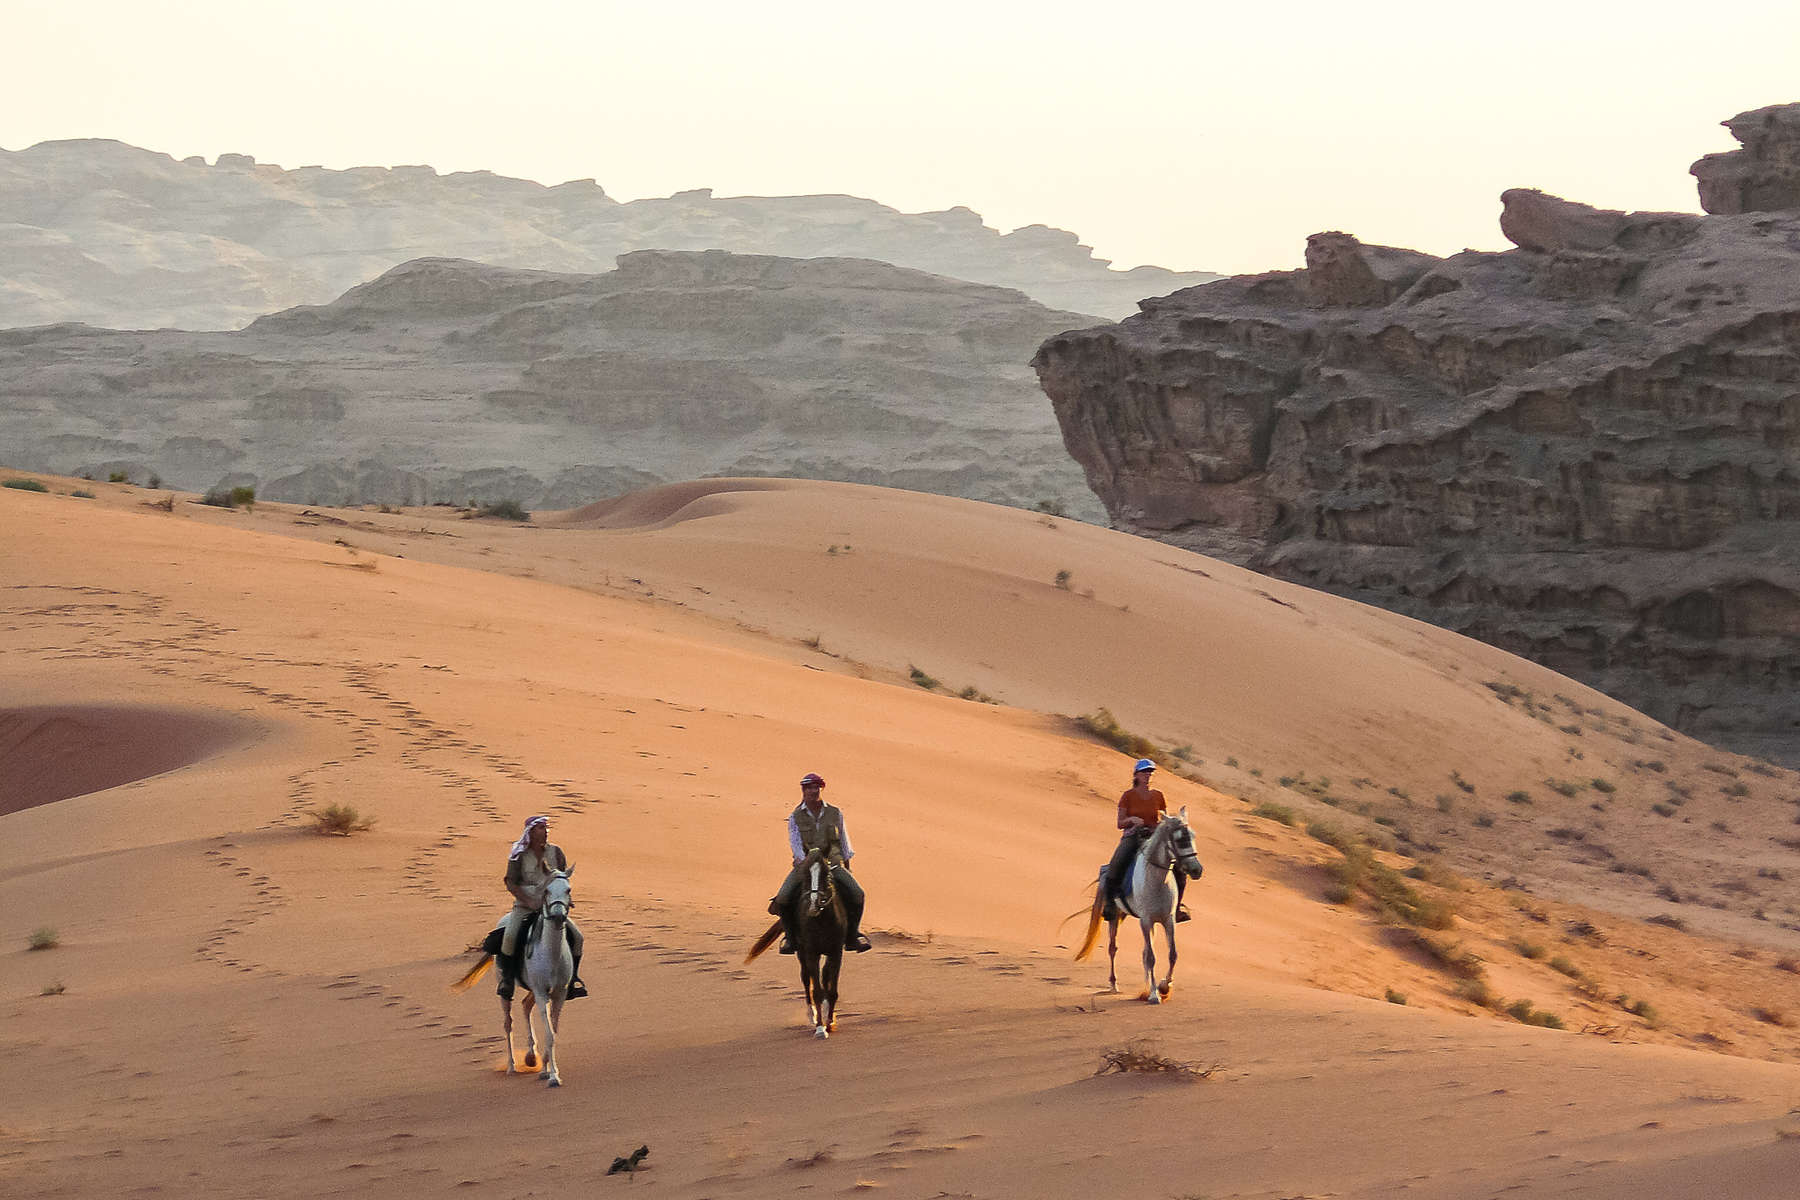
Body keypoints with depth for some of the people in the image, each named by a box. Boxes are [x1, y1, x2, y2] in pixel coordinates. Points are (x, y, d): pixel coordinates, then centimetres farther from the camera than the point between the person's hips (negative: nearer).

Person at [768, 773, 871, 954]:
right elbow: (795, 843, -9)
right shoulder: (795, 817, 1)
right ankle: (789, 936, 2)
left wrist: (847, 868, 13)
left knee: (856, 894, -20)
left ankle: (852, 936, -2)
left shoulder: (835, 815, 6)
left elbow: (844, 844, 14)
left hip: (833, 865, 1)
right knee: (783, 898, -22)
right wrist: (804, 861, -27)